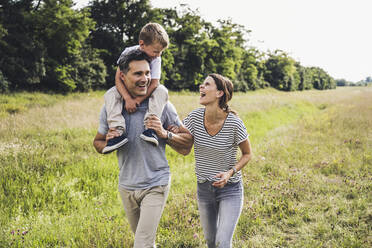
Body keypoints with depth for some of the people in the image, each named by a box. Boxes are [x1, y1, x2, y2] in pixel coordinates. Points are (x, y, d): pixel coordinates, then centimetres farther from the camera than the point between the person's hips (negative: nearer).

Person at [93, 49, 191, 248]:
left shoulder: (162, 106, -11)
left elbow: (187, 139, -5)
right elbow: (98, 142, 8)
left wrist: (164, 134, -23)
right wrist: (108, 144, -15)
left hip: (156, 186, -3)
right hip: (126, 186, 4)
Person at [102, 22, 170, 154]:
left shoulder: (156, 58, -15)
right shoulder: (128, 52, -18)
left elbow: (154, 83, -22)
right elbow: (118, 78, -22)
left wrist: (137, 100, -33)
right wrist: (128, 99, -36)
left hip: (147, 92, 0)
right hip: (127, 91, 0)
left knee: (162, 91, -30)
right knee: (110, 94, -28)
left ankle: (150, 127, -41)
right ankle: (118, 132, -41)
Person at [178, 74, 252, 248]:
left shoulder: (234, 123, -21)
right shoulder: (195, 117, -10)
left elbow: (247, 154, -6)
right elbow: (185, 149, -5)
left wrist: (230, 172, -21)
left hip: (230, 189, -4)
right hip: (204, 188, 4)